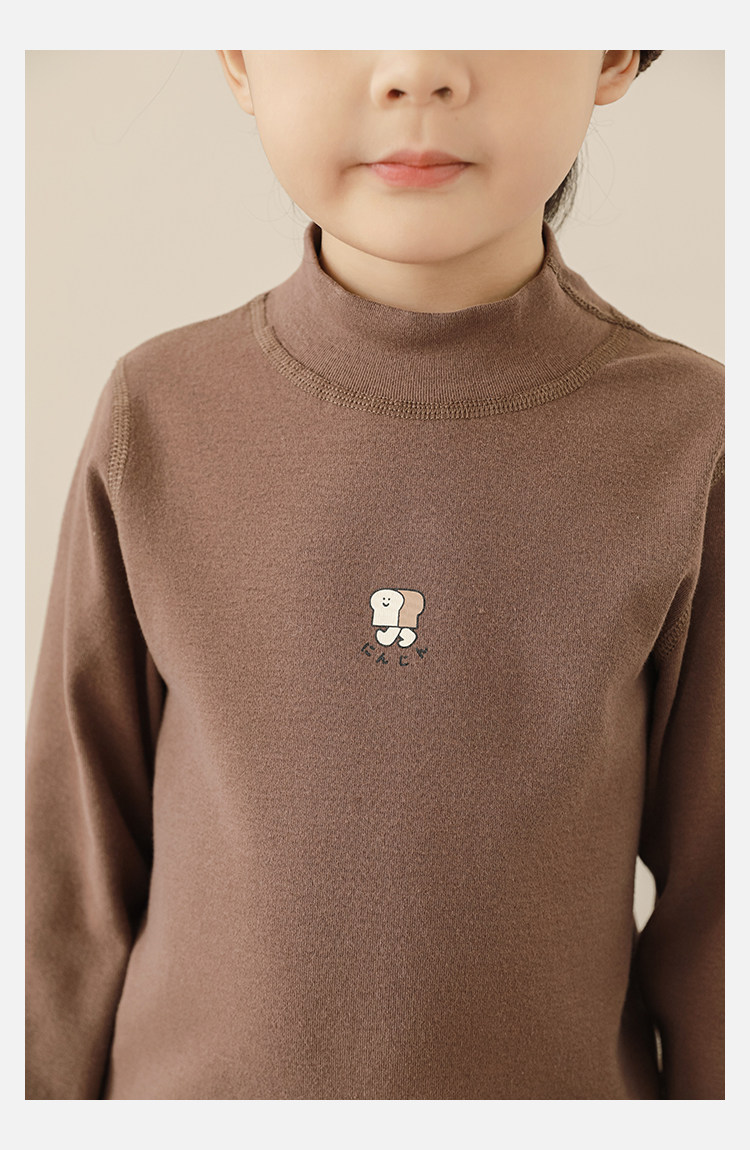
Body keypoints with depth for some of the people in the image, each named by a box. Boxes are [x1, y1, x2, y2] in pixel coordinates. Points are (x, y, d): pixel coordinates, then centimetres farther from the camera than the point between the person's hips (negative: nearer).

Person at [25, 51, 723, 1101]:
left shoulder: (689, 439, -14)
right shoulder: (159, 422, -12)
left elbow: (714, 892, -6)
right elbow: (77, 859, -5)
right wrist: (49, 1099, 2)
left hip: (561, 1080, 0)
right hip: (191, 1077, 1)